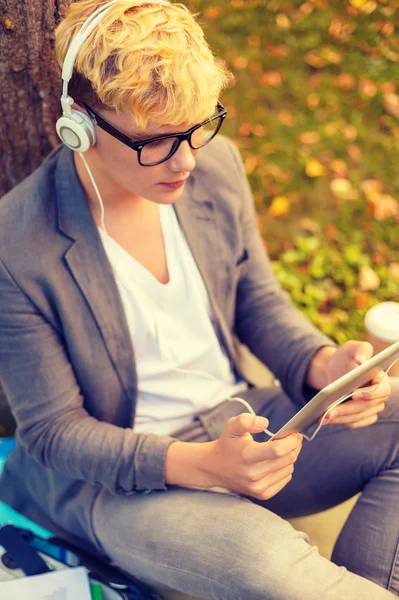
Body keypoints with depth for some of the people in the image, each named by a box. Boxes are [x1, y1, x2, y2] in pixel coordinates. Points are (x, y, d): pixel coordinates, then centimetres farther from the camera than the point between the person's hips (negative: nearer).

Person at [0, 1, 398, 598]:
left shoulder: (217, 163, -5)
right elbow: (54, 431, -13)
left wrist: (324, 366, -13)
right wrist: (200, 465, -28)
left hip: (242, 421, 6)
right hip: (114, 476, -5)